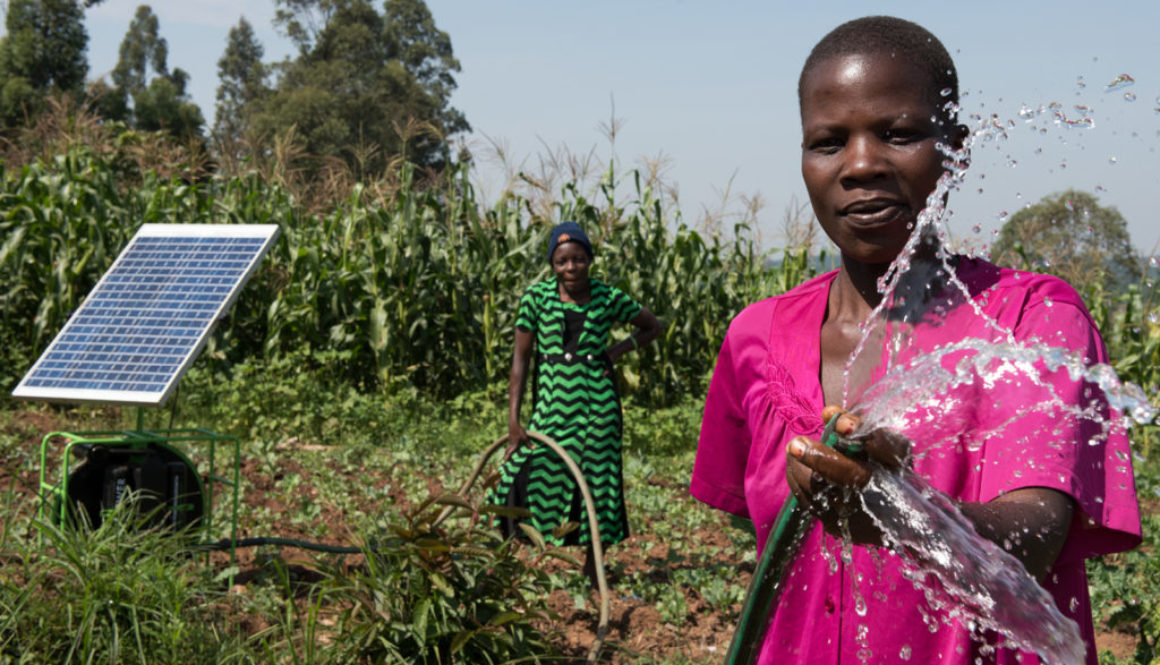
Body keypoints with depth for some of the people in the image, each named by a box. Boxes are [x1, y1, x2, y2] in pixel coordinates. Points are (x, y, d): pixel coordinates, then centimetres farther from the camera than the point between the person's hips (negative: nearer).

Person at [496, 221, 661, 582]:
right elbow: (521, 356, -1)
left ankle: (592, 571, 21)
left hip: (597, 403, 0)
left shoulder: (608, 298, -1)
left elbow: (653, 326, 14)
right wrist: (513, 419, -6)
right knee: (526, 477, -9)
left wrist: (618, 349, -4)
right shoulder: (536, 296, -2)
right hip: (552, 401, 0)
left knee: (596, 481, 6)